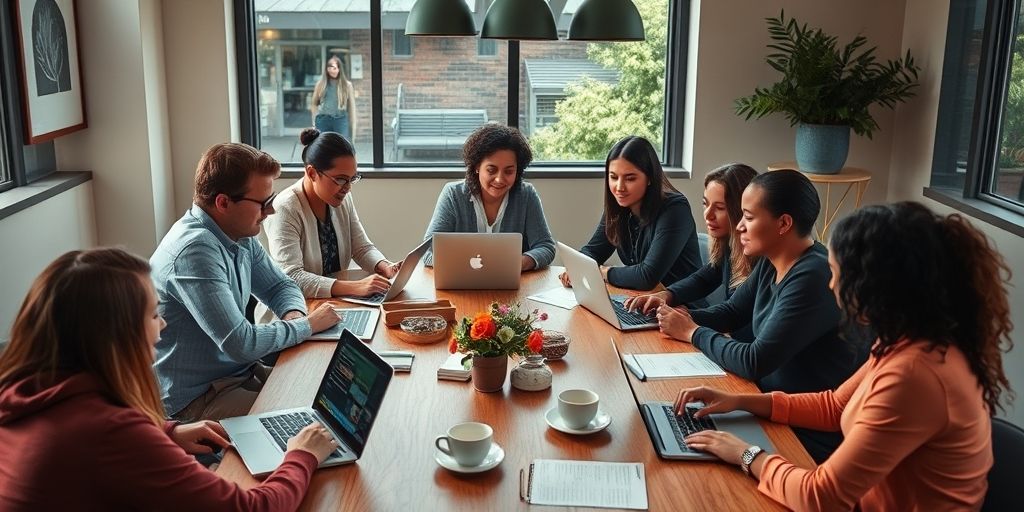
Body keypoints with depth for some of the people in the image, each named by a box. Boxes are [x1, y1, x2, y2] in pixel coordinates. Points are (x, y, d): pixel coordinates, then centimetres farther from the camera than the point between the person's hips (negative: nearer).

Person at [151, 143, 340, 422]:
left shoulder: (241, 235, 2)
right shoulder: (194, 250, -25)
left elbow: (280, 286, 16)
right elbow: (241, 343, -28)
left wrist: (294, 314, -7)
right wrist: (307, 325, -14)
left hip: (240, 372, 8)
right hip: (198, 398, -8)